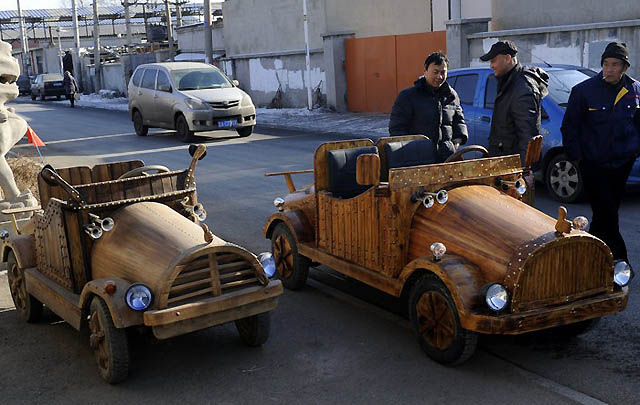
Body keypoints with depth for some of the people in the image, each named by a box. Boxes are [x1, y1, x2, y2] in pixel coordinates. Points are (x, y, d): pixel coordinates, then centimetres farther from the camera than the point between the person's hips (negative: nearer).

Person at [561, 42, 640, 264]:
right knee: (607, 215, -8)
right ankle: (620, 260, 2)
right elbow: (569, 127, -2)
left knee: (605, 214, 12)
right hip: (593, 165, -4)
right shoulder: (583, 91, -7)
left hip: (622, 163, 4)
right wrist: (576, 156, -6)